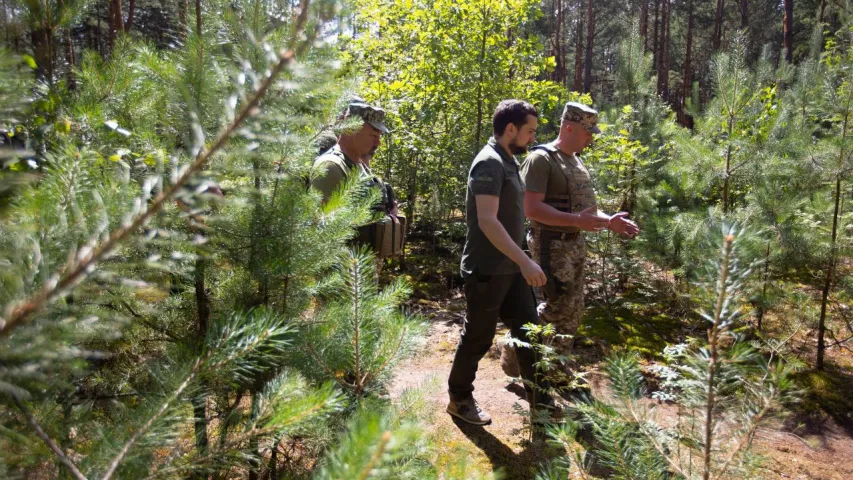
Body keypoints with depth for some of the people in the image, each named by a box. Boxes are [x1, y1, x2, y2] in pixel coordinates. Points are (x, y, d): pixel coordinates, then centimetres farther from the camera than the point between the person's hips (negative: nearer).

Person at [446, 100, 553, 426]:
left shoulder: (508, 161, 12)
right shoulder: (490, 163, -18)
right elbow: (487, 221, -27)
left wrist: (520, 262, 22)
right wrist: (525, 261, -30)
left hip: (510, 268, 9)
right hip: (487, 270, -9)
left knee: (528, 330, 12)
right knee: (478, 337, 5)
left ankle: (540, 402, 23)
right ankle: (459, 399, 24)